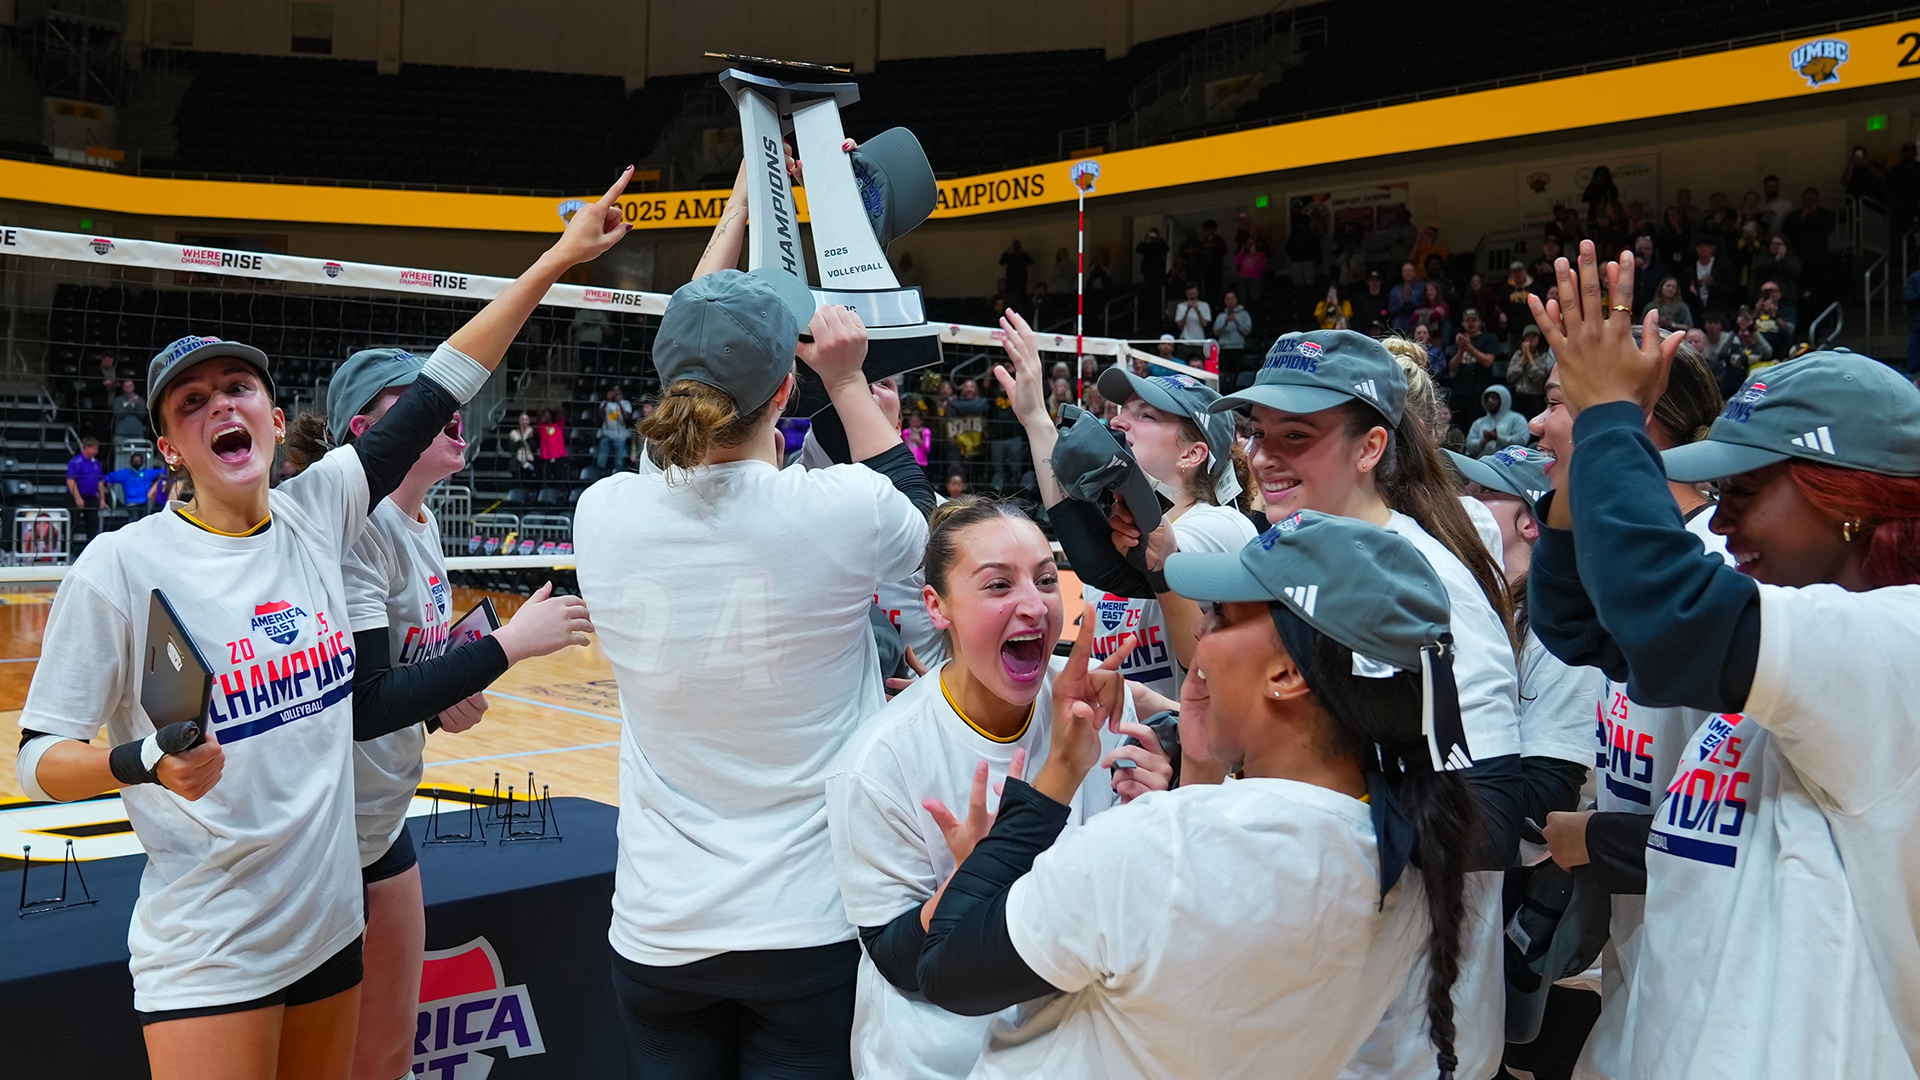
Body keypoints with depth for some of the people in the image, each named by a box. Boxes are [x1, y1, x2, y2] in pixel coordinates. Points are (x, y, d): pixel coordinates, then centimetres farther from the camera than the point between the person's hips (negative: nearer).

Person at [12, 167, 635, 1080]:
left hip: (329, 924, 5)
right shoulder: (122, 566, -12)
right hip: (206, 960, -5)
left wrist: (558, 258, 4)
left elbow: (440, 387, 2)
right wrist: (147, 761, -27)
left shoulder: (317, 511, -1)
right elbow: (37, 757, -6)